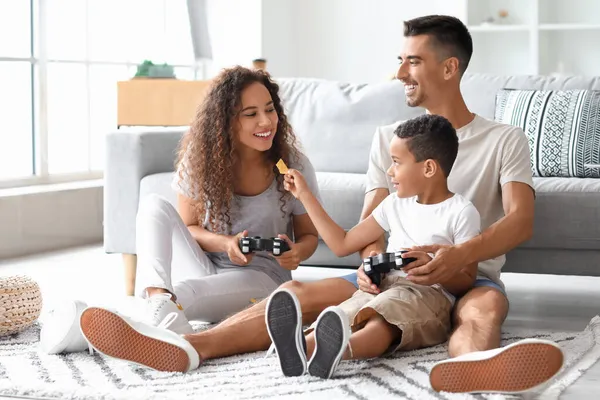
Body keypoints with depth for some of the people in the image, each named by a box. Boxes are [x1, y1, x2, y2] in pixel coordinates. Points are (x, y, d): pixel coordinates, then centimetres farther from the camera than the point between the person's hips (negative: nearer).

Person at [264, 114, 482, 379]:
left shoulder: (461, 212, 3)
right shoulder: (395, 204, 23)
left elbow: (467, 281, 0)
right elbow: (342, 244, 28)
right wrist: (305, 196, 28)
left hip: (430, 294, -5)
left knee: (381, 319, -40)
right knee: (343, 315, -33)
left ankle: (339, 350, -72)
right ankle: (301, 346, -65)